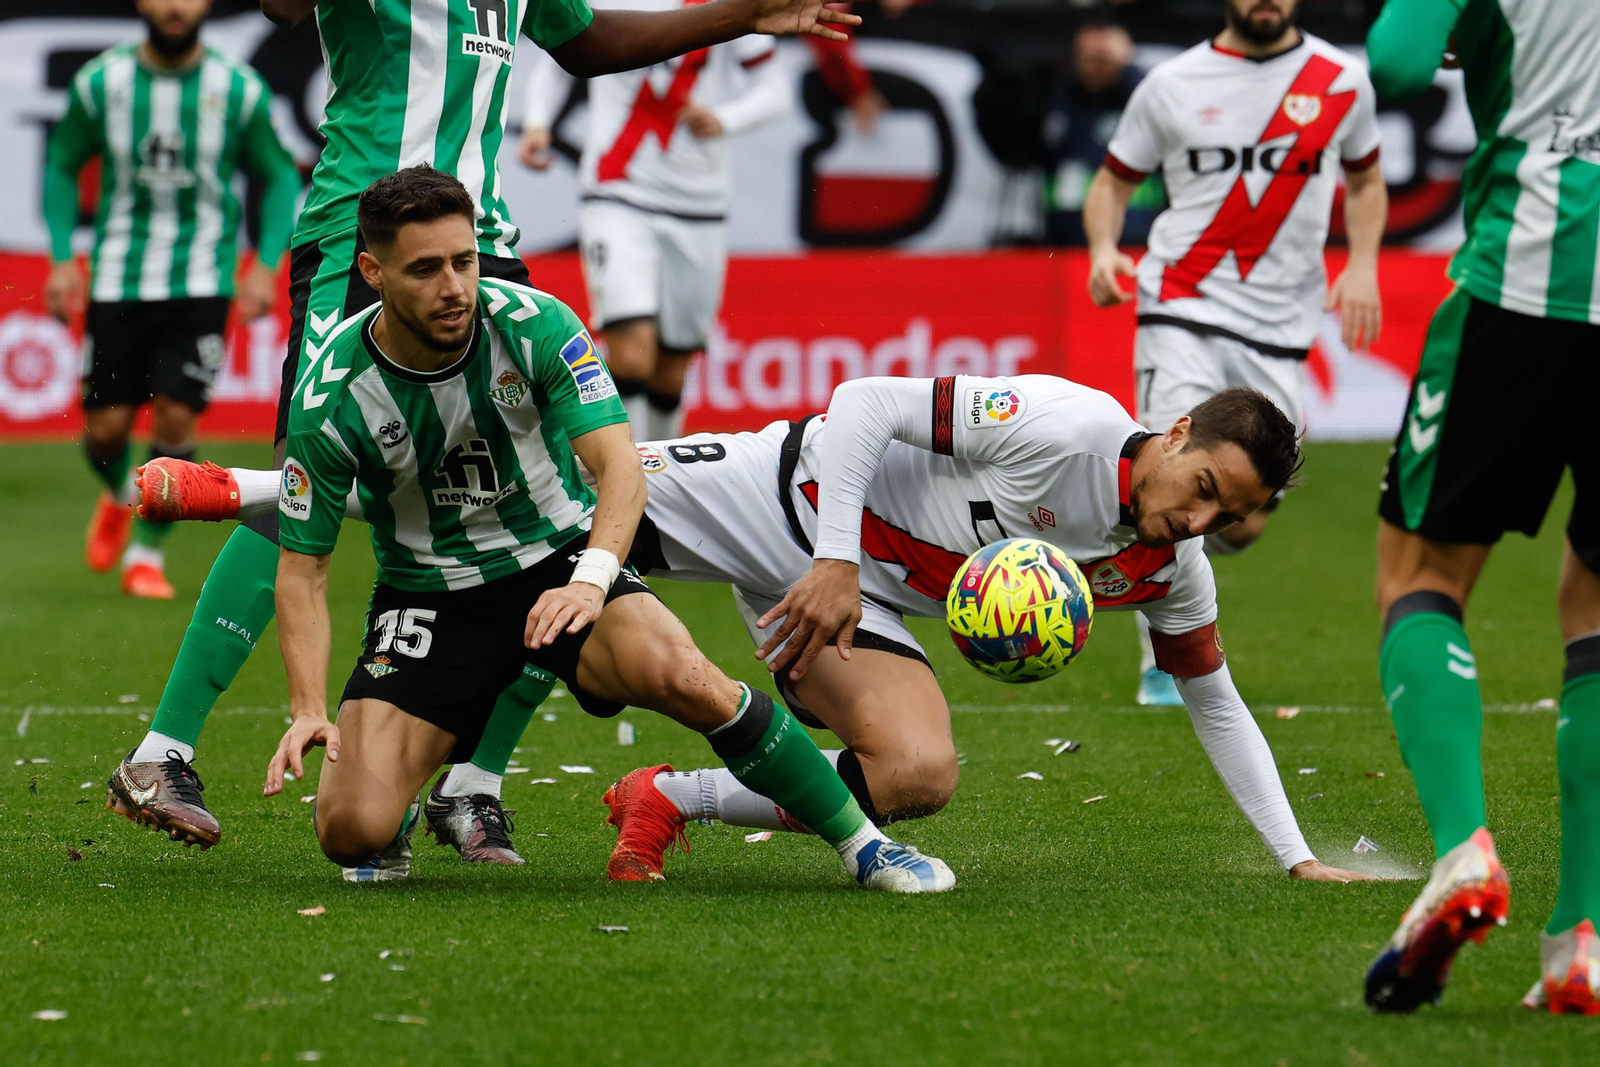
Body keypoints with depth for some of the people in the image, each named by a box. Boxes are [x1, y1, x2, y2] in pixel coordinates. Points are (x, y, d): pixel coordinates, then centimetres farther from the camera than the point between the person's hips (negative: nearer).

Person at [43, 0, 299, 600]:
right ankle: (118, 495, 36)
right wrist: (62, 259, 3)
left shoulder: (240, 90, -4)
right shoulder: (101, 83, -2)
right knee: (105, 425, -1)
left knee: (175, 415, -11)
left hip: (200, 283, -1)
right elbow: (61, 165, 12)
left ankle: (148, 552, 8)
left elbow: (279, 178, 8)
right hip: (118, 277, 1)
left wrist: (265, 264, -3)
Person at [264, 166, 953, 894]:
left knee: (679, 675, -33)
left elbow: (618, 460, -23)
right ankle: (398, 813, 23)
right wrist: (308, 711, -21)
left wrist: (591, 580, -42)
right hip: (427, 597, 1)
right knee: (352, 832, -17)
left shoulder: (535, 325, -17)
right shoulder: (331, 399, -17)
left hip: (557, 560, 0)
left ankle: (862, 843, -18)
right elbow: (303, 565, -9)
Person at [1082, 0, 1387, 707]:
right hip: (1184, 310, -2)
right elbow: (1114, 178, 11)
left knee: (1245, 522, 1)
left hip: (1280, 325, 2)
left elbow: (1364, 178, 21)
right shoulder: (1173, 84, 2)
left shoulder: (1342, 83, 6)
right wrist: (1103, 248, -9)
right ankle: (1164, 663, 0)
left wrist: (1362, 265, 5)